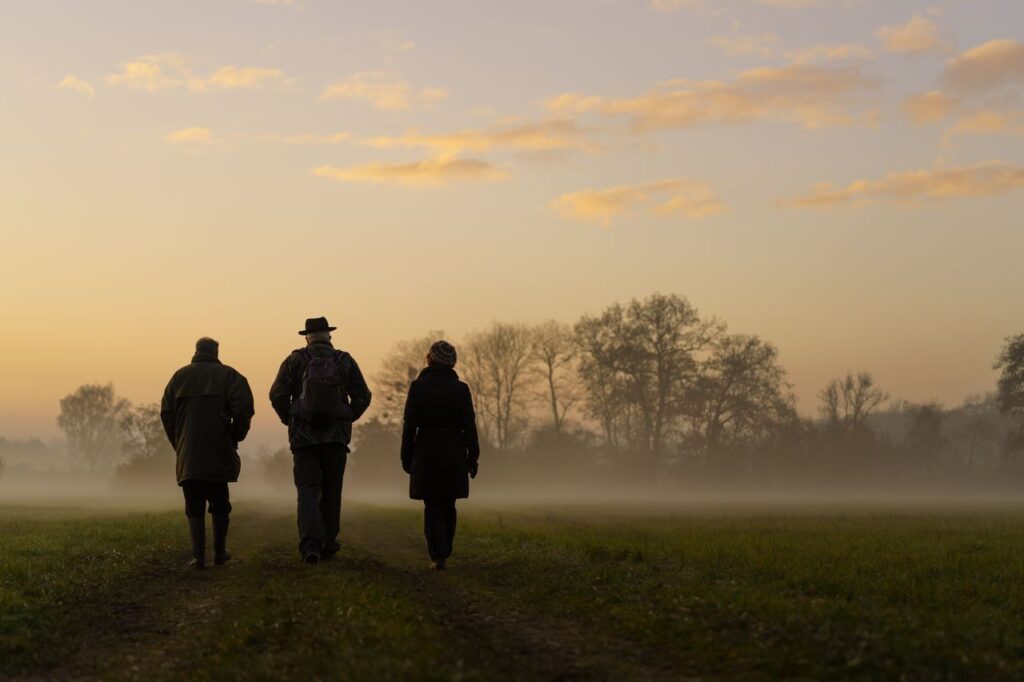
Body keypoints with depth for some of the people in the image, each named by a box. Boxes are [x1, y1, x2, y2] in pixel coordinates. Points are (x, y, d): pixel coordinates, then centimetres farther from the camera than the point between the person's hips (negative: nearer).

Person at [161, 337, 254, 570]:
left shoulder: (180, 376, 9)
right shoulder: (228, 375, 2)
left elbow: (166, 413, 6)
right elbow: (243, 408, -10)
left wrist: (178, 443, 14)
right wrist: (234, 437, 4)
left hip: (187, 455, 1)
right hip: (218, 454, -1)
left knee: (194, 507, 5)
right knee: (219, 504, 14)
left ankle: (199, 556, 0)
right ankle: (219, 552, 18)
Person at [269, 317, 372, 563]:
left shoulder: (295, 360, -1)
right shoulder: (345, 361, 2)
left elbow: (277, 395, -8)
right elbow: (362, 397, -1)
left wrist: (289, 420, 7)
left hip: (303, 435, -1)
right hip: (336, 436, 1)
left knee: (308, 491, 0)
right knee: (331, 491, 13)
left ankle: (310, 544, -18)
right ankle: (327, 543, 17)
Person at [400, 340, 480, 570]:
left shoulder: (418, 386, -5)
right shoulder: (461, 388, -2)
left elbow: (409, 425, -5)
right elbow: (469, 426, -3)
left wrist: (406, 457, 3)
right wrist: (473, 458, 4)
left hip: (426, 454, -1)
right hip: (454, 455, 1)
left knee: (432, 507, 3)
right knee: (448, 506, 15)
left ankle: (438, 555, -8)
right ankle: (443, 552, 22)